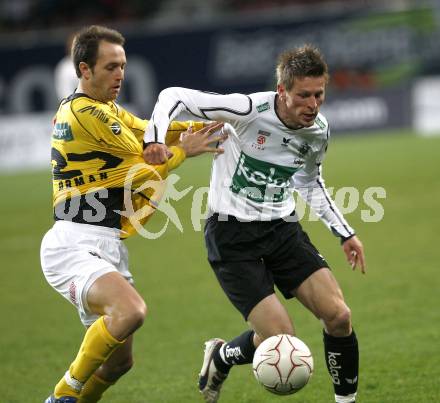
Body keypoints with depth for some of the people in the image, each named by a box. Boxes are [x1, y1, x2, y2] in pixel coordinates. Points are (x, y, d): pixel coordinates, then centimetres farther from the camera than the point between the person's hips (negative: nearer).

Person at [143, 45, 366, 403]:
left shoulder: (319, 130, -1)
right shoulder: (250, 110, -20)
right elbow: (174, 96, -14)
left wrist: (345, 233, 17)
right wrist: (156, 138, -30)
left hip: (282, 228, 5)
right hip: (231, 234, -5)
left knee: (339, 316, -12)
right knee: (281, 339, -13)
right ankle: (220, 357, 20)